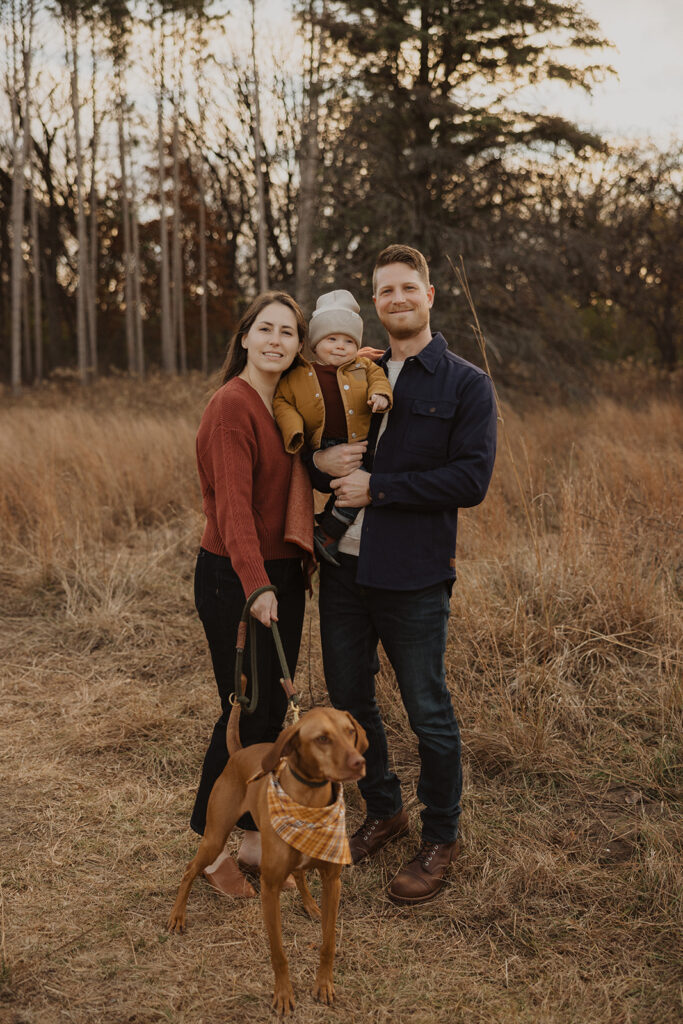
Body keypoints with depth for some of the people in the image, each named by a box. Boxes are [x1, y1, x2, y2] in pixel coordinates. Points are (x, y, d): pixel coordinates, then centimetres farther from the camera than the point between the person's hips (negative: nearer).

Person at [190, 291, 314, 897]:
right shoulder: (232, 405, -15)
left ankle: (254, 837, 25)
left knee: (272, 710, 12)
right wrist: (256, 585, -31)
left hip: (282, 574, 8)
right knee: (245, 712, -1)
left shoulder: (288, 403, 11)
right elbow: (233, 503, -24)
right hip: (234, 579, -8)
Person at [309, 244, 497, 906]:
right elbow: (310, 445, 17)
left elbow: (472, 479, -13)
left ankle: (439, 840, 23)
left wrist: (377, 487, -16)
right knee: (349, 701, 15)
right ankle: (383, 812, 37)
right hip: (343, 566, 5)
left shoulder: (466, 385, -2)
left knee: (428, 713, 4)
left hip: (413, 575, -5)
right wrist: (320, 462, -7)